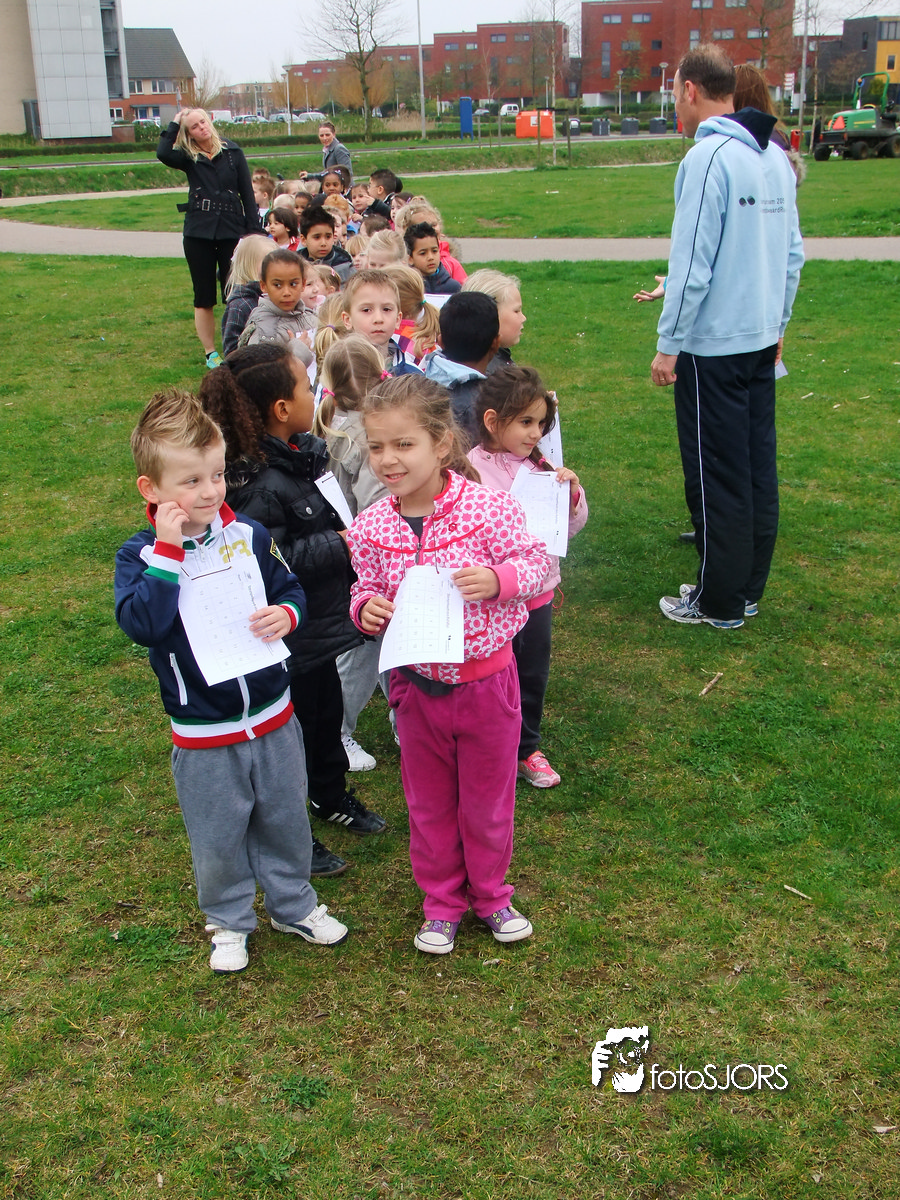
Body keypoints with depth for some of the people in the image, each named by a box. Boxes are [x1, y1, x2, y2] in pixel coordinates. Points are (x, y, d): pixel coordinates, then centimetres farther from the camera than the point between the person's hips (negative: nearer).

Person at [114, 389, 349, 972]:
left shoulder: (250, 536, -4)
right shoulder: (141, 555, -13)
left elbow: (293, 591, 7)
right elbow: (141, 623, -28)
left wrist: (285, 613, -16)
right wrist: (167, 552, -31)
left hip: (273, 715, 3)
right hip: (204, 733, -3)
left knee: (285, 820, 20)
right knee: (219, 837, 14)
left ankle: (294, 904, 43)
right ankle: (230, 921, 38)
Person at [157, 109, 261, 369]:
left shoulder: (233, 152, 6)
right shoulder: (188, 158, 5)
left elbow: (247, 192, 5)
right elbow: (163, 154, -17)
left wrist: (253, 229, -2)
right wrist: (175, 123, -7)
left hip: (231, 230, -1)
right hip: (198, 232, 1)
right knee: (204, 297, 5)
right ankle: (210, 353, 14)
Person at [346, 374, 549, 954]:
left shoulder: (488, 506, -18)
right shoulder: (371, 527, -8)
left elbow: (536, 562, -9)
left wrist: (498, 579, -28)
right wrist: (366, 608, -15)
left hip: (486, 676, -2)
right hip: (416, 683, 3)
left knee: (487, 798, 16)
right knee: (429, 802, 17)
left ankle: (490, 893, 40)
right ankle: (442, 902, 39)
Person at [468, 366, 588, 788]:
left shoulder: (540, 465, 2)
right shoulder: (471, 470, -15)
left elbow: (571, 527, 7)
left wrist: (572, 493, -10)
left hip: (539, 591, 6)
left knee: (534, 676, 19)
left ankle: (527, 748, 40)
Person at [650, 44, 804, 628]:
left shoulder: (708, 157, -15)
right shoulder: (777, 157, 8)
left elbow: (691, 263, -18)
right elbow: (793, 252, 12)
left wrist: (668, 345, -11)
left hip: (713, 345, -8)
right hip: (762, 339, 8)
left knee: (718, 474, 1)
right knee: (758, 463, 13)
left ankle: (720, 601, 11)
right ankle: (749, 587, 24)